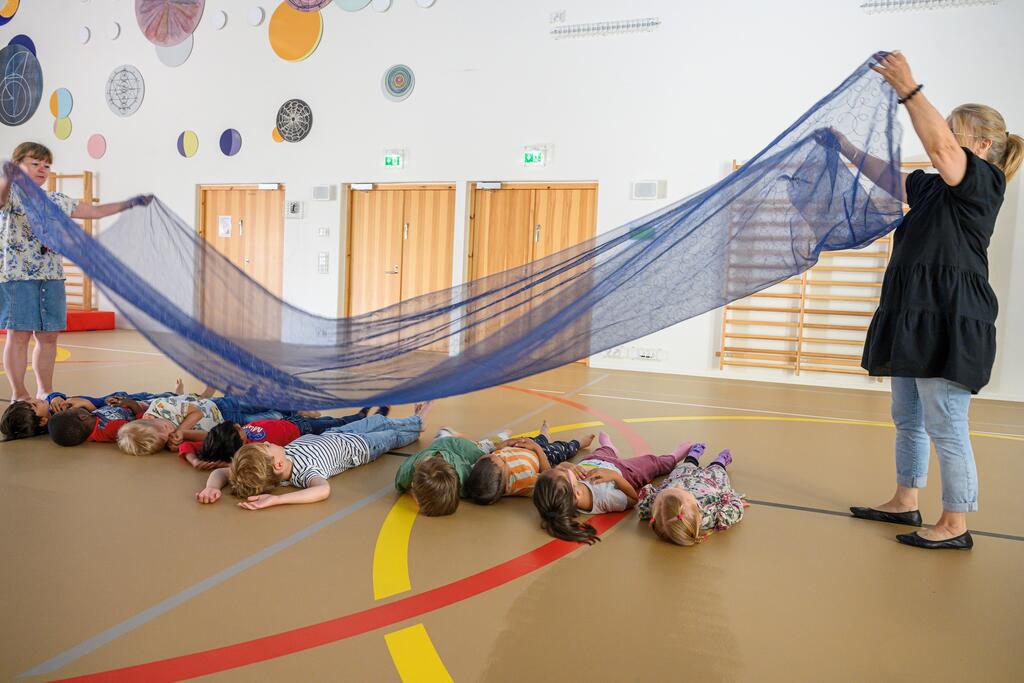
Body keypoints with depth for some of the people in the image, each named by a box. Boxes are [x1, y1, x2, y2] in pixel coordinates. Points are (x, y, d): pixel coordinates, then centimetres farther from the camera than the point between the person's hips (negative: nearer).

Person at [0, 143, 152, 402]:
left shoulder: (56, 200, 17)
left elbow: (96, 211, 21)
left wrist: (131, 203, 17)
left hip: (52, 277, 6)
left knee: (48, 336, 8)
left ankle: (45, 391, 19)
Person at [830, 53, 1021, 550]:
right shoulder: (937, 186, 18)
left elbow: (941, 145, -25)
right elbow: (888, 177, 27)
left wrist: (909, 89, -26)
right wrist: (844, 147, 25)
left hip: (949, 319, -10)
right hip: (917, 314, 10)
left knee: (945, 426, -4)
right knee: (907, 418, 16)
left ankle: (955, 526, 7)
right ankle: (905, 503, 28)